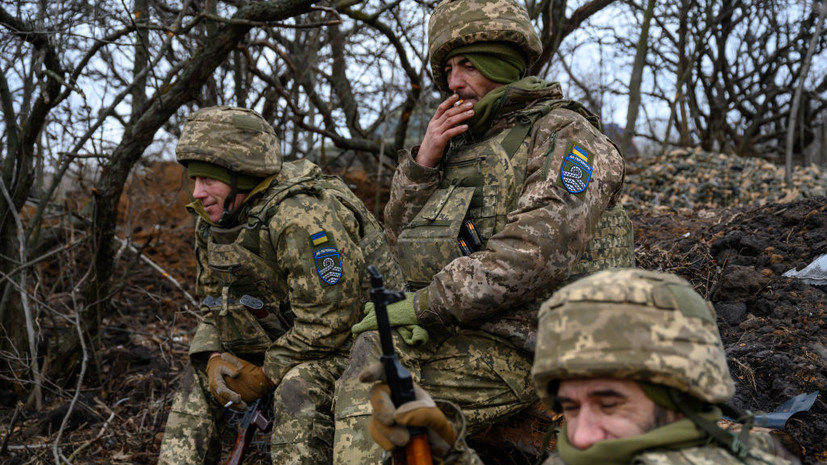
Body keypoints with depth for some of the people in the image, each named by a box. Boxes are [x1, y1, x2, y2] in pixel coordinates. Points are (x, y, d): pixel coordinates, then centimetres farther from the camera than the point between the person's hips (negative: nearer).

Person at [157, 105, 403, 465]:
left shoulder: (302, 216, -29)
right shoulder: (212, 221, 0)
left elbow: (328, 320, -29)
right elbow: (213, 303, 13)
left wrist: (266, 374, -19)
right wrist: (213, 356, -7)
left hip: (346, 341, -9)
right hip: (278, 338, 9)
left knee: (299, 392, -34)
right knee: (200, 381, 5)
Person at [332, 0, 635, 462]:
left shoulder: (564, 135, -6)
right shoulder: (468, 140, 20)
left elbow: (533, 255, -21)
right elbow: (403, 236, 20)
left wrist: (424, 306, -19)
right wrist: (424, 159, 3)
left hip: (521, 351, -8)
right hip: (469, 335, 8)